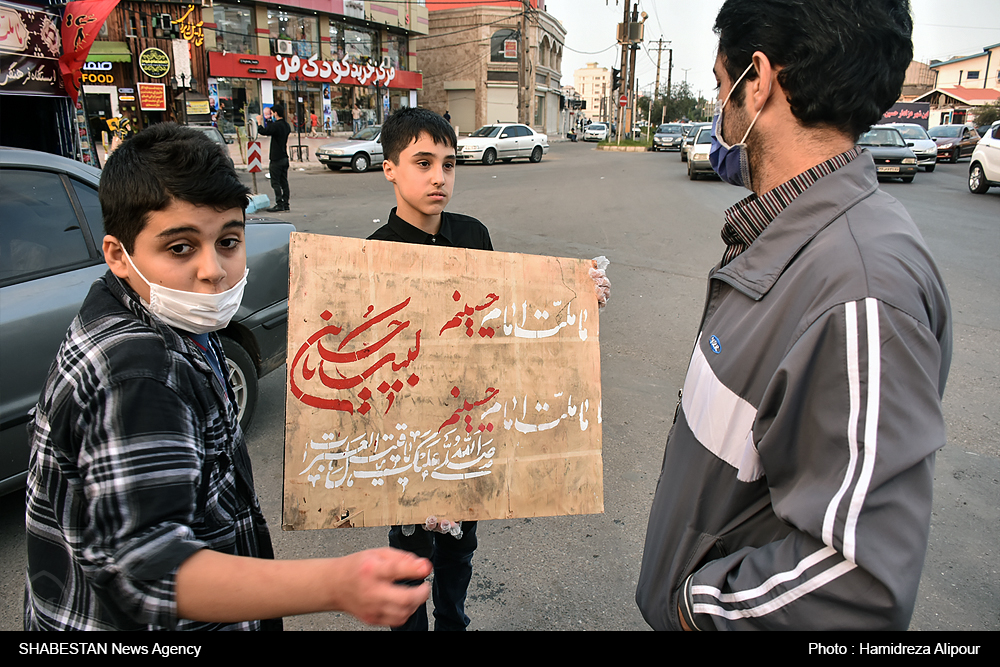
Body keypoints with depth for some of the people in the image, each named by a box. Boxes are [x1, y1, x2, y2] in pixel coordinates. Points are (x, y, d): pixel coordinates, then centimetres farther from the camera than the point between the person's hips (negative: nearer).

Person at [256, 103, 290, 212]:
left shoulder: (276, 125, -17)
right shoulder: (286, 125, 10)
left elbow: (263, 131, -19)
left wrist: (259, 122, -2)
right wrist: (269, 121, 28)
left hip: (276, 159, -8)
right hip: (284, 157, 8)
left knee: (275, 182, -4)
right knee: (284, 182, 10)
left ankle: (279, 204, -6)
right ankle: (285, 204, 12)